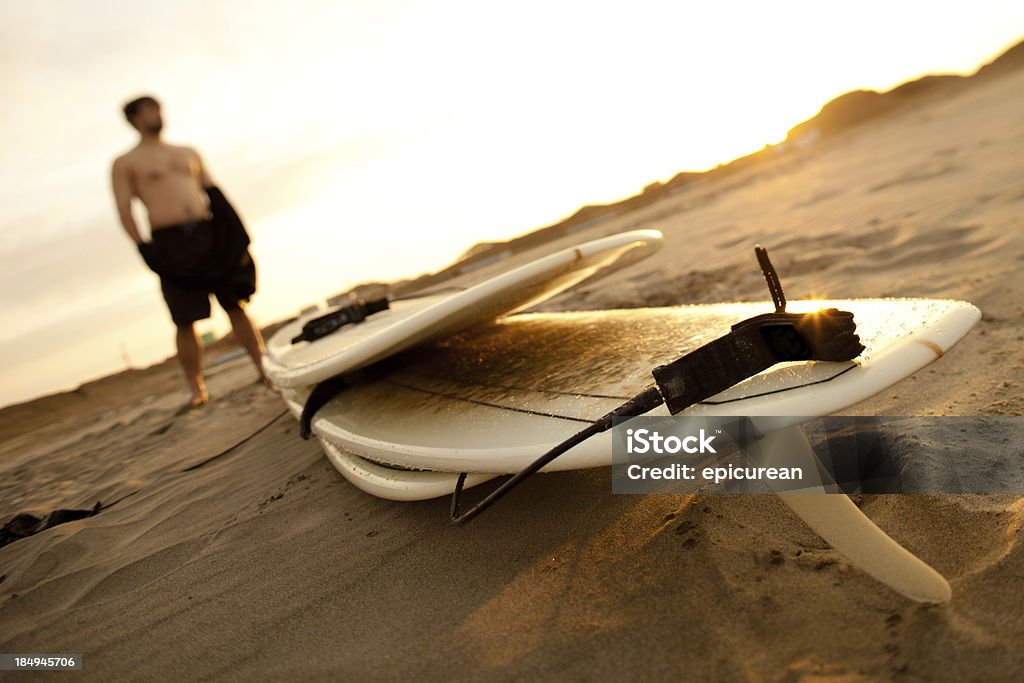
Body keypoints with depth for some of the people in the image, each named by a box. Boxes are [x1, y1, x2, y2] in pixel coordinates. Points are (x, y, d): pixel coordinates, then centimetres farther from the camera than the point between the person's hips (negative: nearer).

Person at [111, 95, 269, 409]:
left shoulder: (188, 153, 21)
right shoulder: (124, 164, 9)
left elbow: (214, 193, 16)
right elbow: (124, 210, 1)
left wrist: (235, 232, 4)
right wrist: (143, 247, -13)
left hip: (208, 233, 3)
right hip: (169, 241, -3)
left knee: (235, 304, 0)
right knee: (185, 321, -4)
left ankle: (264, 369, 4)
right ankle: (196, 389, 5)